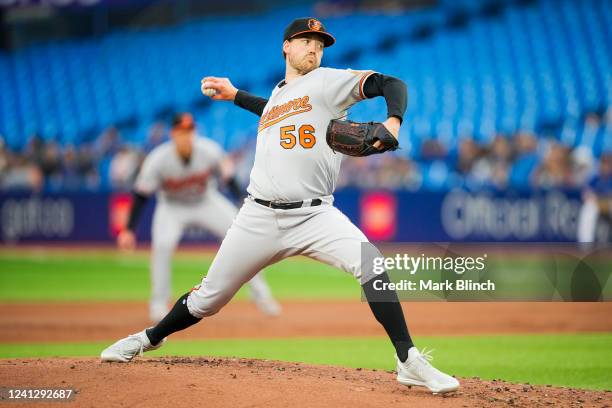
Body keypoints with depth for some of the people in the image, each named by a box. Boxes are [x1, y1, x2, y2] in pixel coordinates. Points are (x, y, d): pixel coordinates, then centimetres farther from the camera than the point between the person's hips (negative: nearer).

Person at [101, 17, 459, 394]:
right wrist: (235, 95, 37)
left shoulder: (328, 81, 3)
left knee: (369, 262, -28)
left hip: (314, 216, -4)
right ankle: (151, 338, 34)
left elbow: (392, 84, -8)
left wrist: (392, 122, -28)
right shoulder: (277, 93, 19)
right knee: (209, 297, 8)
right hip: (260, 218, 4)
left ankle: (409, 363, -25)